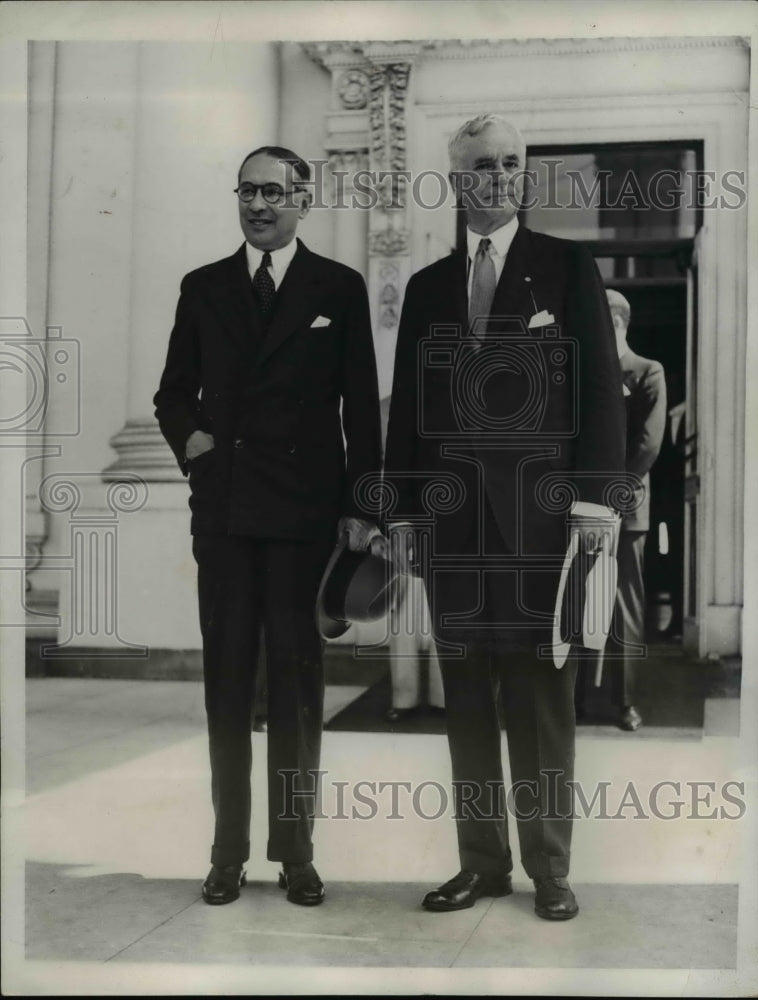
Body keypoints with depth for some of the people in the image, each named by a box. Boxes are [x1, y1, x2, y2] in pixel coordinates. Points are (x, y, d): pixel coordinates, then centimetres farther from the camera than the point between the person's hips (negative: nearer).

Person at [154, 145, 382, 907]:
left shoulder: (340, 288, 5)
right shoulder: (202, 288, 11)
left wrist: (359, 506, -3)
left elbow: (361, 405, 3)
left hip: (305, 508, -2)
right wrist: (186, 433, -3)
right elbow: (173, 389, 17)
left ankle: (295, 851, 11)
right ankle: (228, 851, 12)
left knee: (298, 679, 3)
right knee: (227, 678, 5)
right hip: (223, 507, 2)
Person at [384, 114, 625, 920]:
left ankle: (549, 867, 12)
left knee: (541, 692, 1)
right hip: (451, 514, 3)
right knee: (465, 694, 7)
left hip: (539, 509, -3)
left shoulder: (568, 267, 5)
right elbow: (407, 404, 12)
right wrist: (401, 508, 6)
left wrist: (594, 494, -9)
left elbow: (600, 387, 0)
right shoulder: (427, 285, 14)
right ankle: (482, 861, 17)